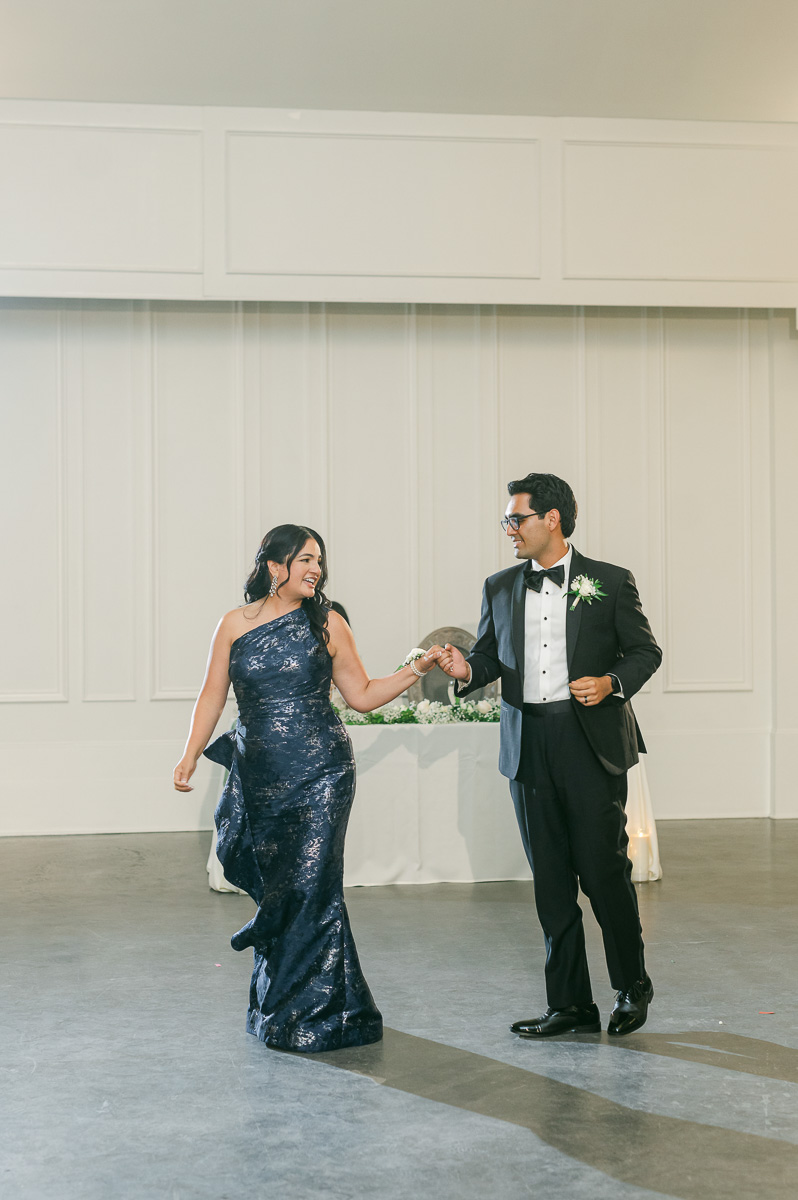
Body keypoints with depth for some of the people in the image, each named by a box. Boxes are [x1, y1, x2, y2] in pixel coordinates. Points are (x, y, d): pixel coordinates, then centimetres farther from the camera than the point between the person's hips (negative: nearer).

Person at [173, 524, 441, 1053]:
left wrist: (415, 670, -3)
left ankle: (312, 1015, 8)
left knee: (309, 887, -5)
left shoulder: (327, 624, 2)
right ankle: (277, 1004, 27)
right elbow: (213, 696, 8)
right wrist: (191, 755, 1)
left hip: (319, 773, -2)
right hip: (257, 774, 2)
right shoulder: (236, 625, 5)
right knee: (272, 885, 8)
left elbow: (362, 695, 6)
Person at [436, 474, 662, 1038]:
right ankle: (571, 1004, 16)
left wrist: (612, 683, -13)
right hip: (529, 745, 4)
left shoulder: (609, 582, 3)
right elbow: (491, 655, 13)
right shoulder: (500, 588, 13)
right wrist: (467, 670, -9)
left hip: (592, 741, -4)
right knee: (551, 880, 7)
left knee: (603, 869, -4)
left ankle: (633, 986, 19)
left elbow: (646, 650, 5)